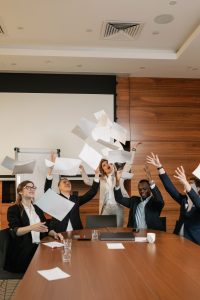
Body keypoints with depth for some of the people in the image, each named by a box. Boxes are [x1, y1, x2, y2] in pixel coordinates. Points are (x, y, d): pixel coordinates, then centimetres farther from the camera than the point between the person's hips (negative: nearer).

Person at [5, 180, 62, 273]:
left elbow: (45, 226, 19)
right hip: (23, 251, -5)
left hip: (39, 248, 6)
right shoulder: (13, 209, -2)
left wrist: (54, 233, -2)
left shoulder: (37, 209, 17)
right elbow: (15, 231, -15)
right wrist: (31, 227, -32)